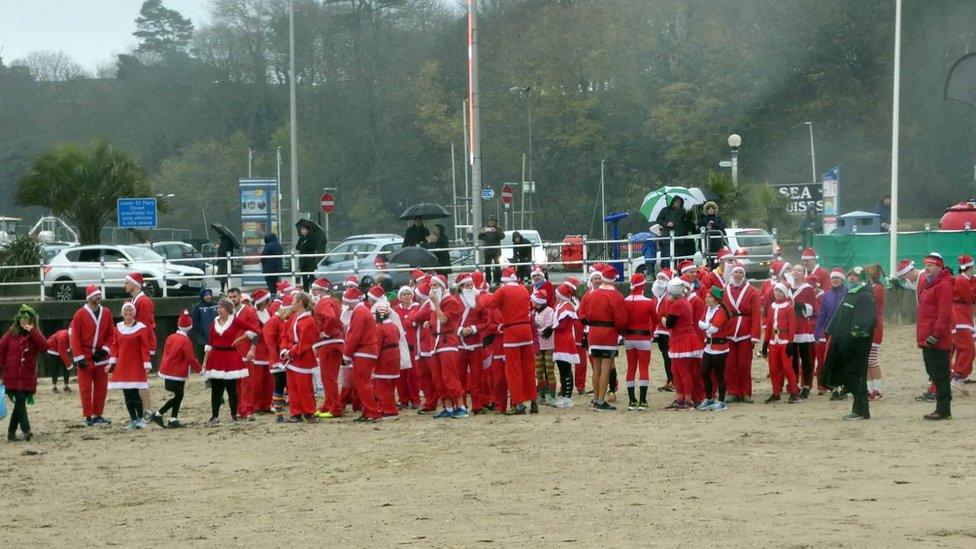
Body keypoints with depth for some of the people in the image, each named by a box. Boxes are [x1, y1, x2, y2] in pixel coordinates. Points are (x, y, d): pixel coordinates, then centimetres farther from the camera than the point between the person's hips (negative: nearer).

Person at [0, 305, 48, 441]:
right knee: (20, 401, -14)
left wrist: (32, 331, -16)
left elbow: (44, 347, -12)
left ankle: (11, 433, 14)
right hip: (12, 377, -2)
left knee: (19, 404, 4)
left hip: (28, 379, 2)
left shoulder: (35, 335, 6)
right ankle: (26, 430, -18)